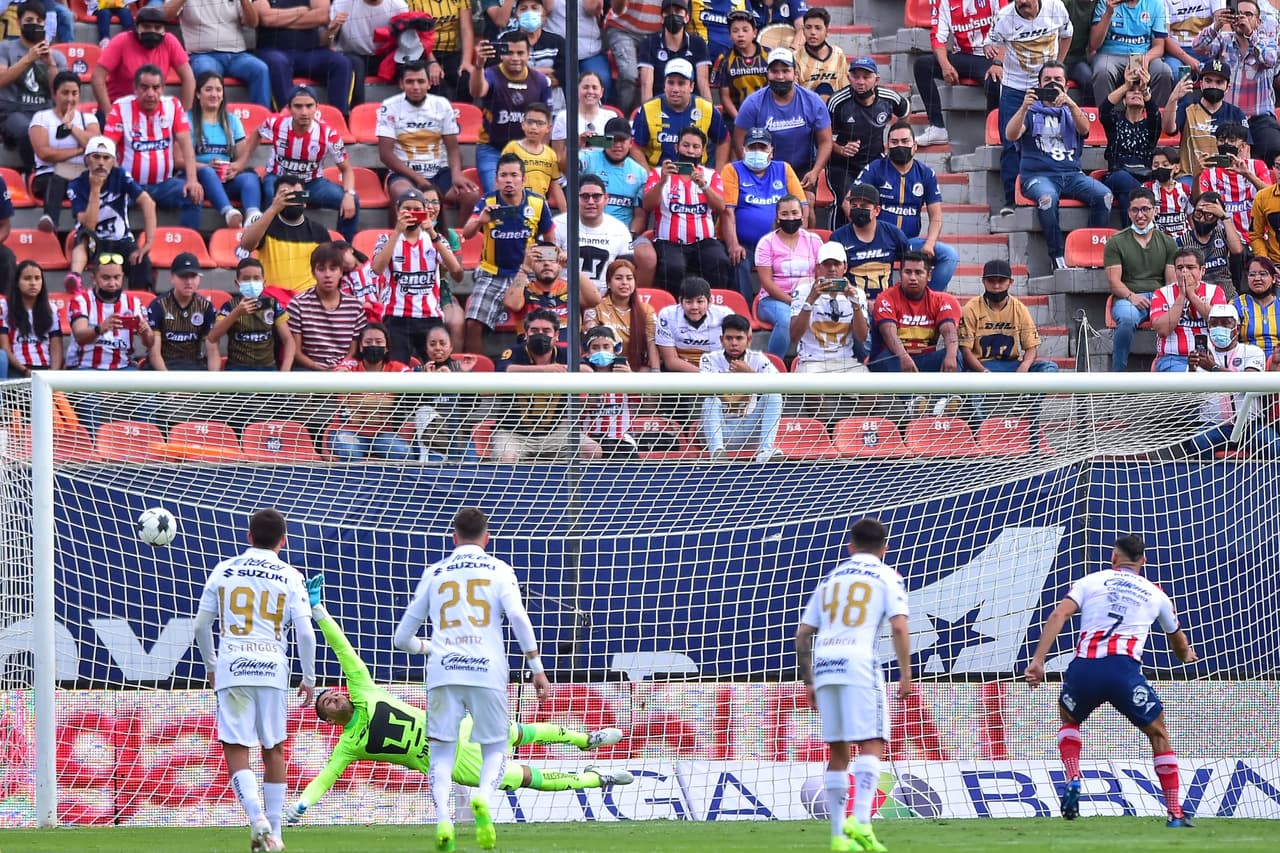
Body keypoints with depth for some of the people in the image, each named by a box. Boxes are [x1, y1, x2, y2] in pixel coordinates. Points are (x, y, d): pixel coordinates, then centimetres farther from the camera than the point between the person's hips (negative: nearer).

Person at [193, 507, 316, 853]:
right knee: (274, 750, 13)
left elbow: (201, 625, 11)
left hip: (231, 666, 0)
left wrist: (211, 665, 26)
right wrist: (309, 678, 11)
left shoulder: (223, 571, 8)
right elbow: (305, 633, -1)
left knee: (236, 750, -2)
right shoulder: (289, 577, 4)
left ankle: (258, 817, -24)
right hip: (272, 667, 0)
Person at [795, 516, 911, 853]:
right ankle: (860, 821, -26)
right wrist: (905, 674, -3)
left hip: (823, 662, 5)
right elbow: (899, 627, -6)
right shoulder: (887, 576, 9)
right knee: (871, 745, -7)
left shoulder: (831, 578, 23)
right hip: (859, 662, -5)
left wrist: (808, 682, 26)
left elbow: (802, 635, 20)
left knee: (838, 751, 10)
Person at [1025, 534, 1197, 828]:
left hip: (1084, 668, 1)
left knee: (1069, 719, 32)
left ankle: (1072, 782, 8)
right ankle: (1175, 814, 11)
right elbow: (1177, 639, 41)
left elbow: (1058, 615, 2)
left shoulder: (1090, 581, 19)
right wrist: (1186, 656, 65)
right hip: (1125, 668, -1)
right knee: (1159, 735, 18)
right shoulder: (1155, 594, 23)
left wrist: (1038, 661, -2)